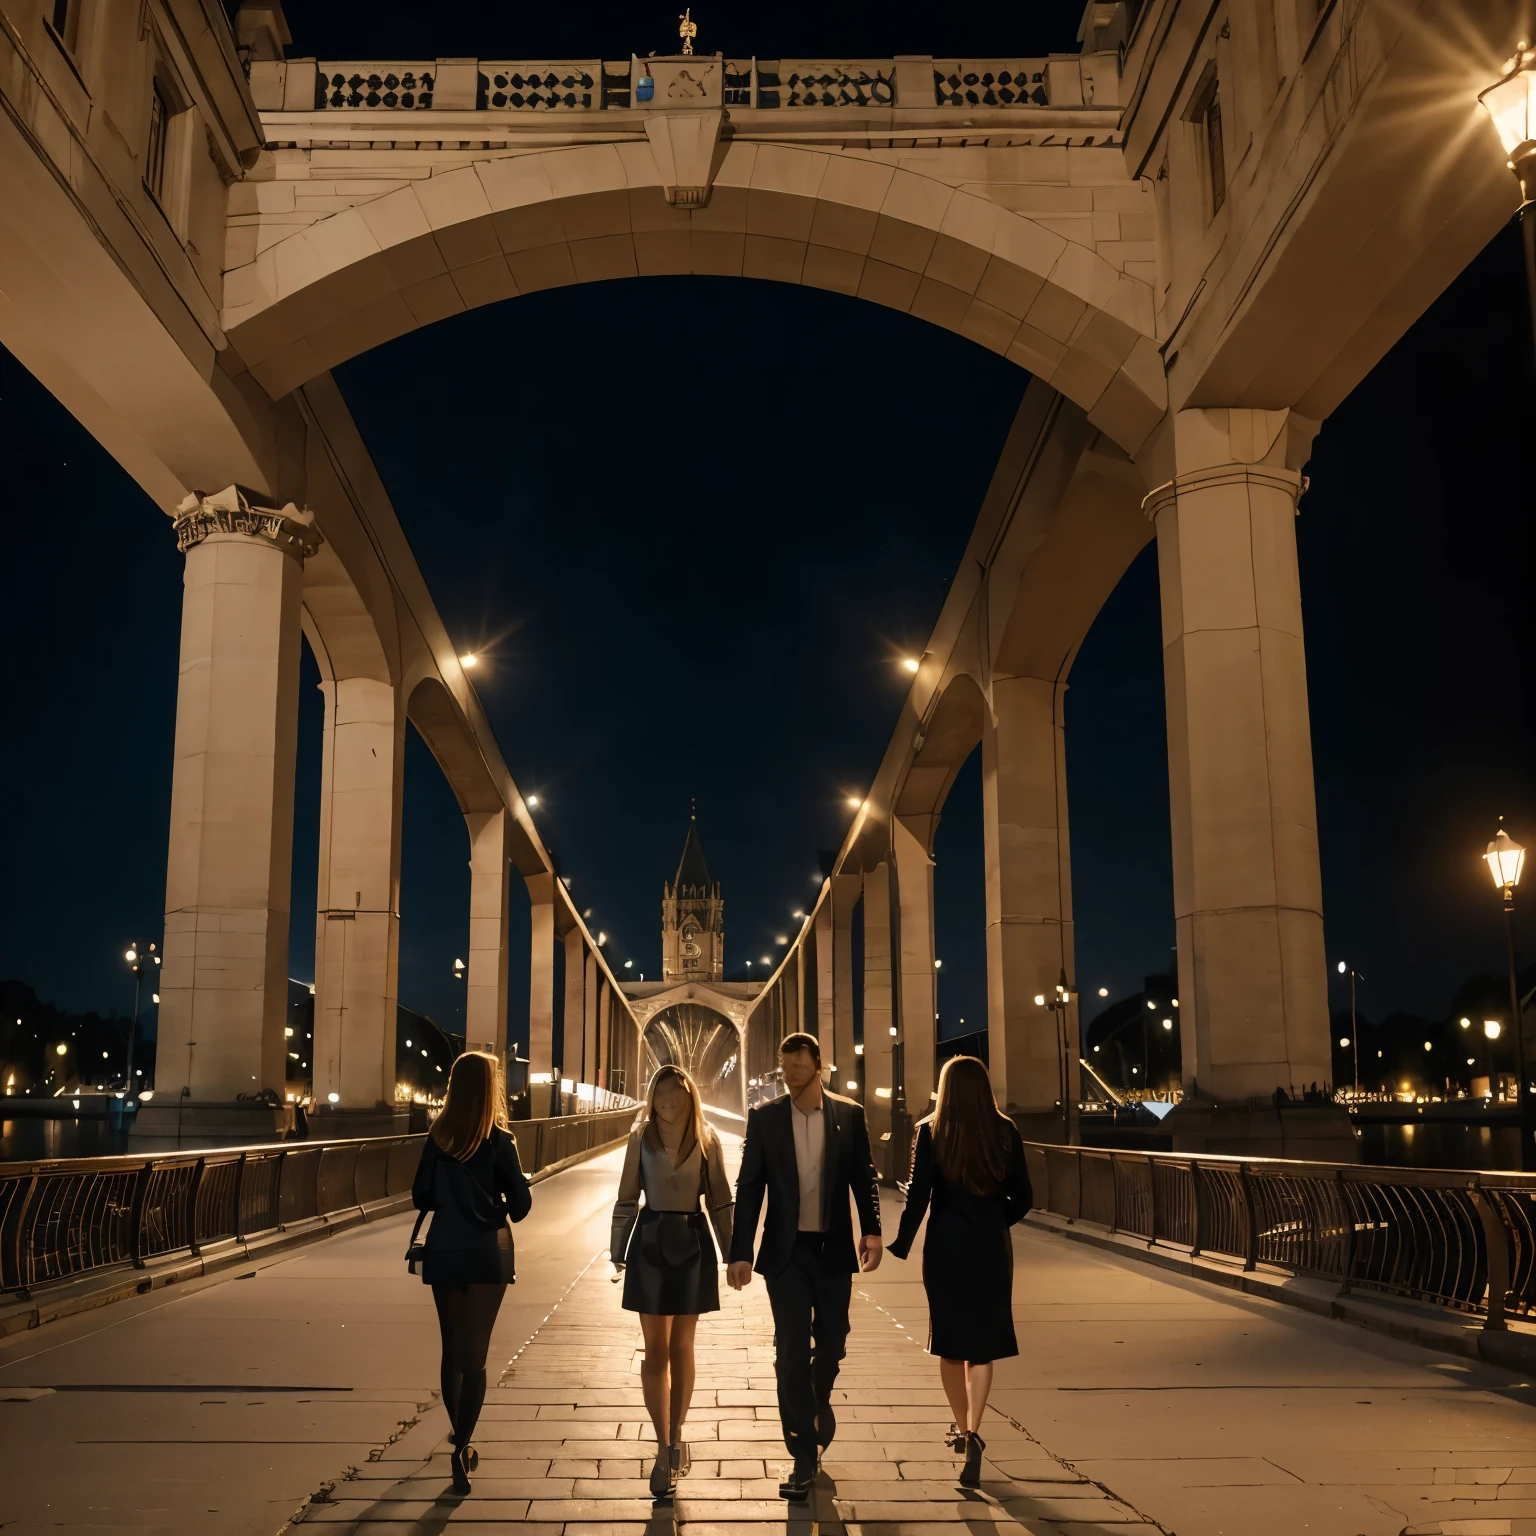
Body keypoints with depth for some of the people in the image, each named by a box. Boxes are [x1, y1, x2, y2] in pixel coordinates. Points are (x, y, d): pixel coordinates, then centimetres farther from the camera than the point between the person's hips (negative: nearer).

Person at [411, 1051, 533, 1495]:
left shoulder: (437, 1137, -1)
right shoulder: (498, 1141, -10)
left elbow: (421, 1198, 2)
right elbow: (521, 1201, -9)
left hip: (444, 1252, 3)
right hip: (487, 1254, -3)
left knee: (452, 1350, 17)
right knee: (474, 1355, 0)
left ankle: (461, 1438, 29)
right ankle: (461, 1448, -11)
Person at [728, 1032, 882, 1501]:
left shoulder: (850, 1115, -1)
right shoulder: (764, 1118, -2)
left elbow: (863, 1177, 2)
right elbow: (748, 1189, -1)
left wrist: (871, 1231, -11)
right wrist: (740, 1253, -5)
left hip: (834, 1249, 1)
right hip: (786, 1251, -1)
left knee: (831, 1343, 11)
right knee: (791, 1351, -2)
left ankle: (819, 1403, 43)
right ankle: (803, 1458, 6)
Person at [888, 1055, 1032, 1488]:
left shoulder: (930, 1132, -7)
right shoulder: (1006, 1132, -2)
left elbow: (918, 1196, -8)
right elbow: (1022, 1199, 1)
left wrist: (901, 1245, 3)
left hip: (945, 1248, -1)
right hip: (991, 1249, 1)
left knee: (950, 1341, 15)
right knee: (982, 1344, 5)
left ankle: (962, 1427, 26)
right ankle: (972, 1432, -11)